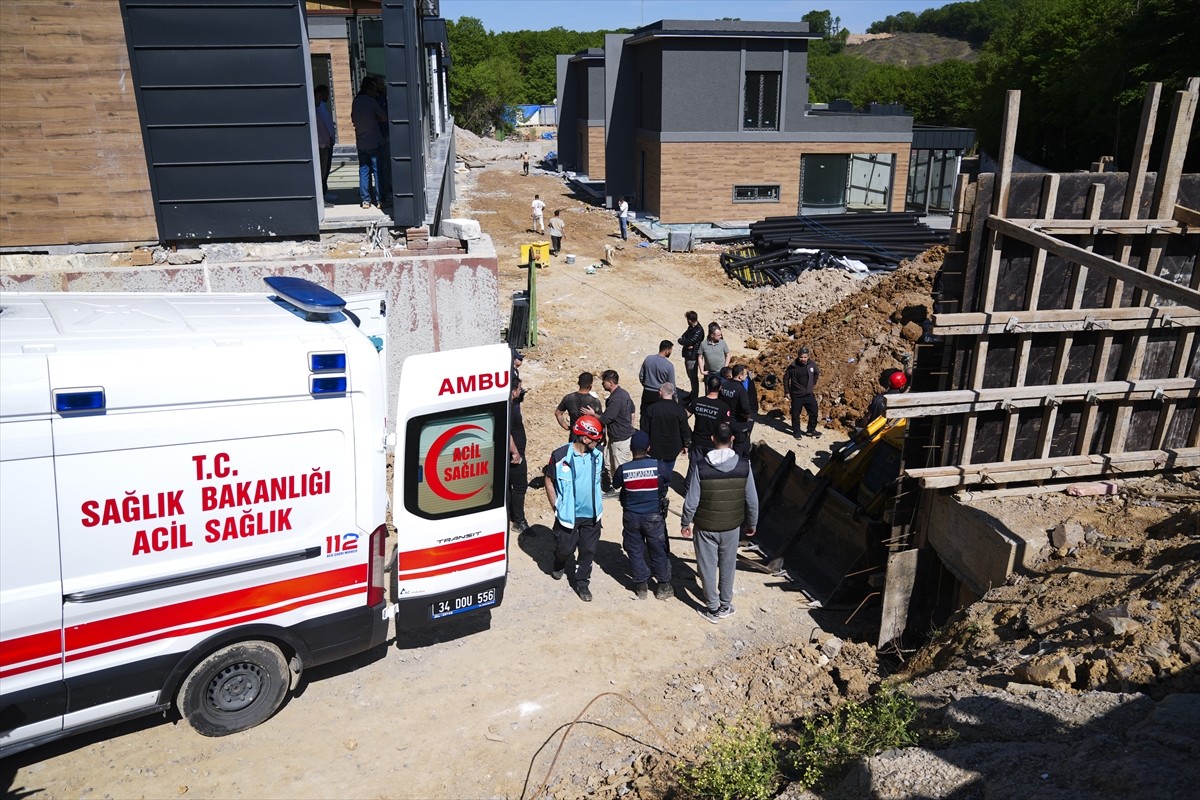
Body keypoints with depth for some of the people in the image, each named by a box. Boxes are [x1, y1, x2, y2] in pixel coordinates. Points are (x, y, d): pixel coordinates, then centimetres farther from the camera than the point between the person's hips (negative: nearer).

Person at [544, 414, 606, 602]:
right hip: (568, 514, -4)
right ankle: (559, 565, 45)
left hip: (591, 514, 4)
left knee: (588, 550, 10)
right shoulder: (560, 456, -19)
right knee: (565, 548, 12)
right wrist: (556, 507, -5)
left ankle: (582, 582, 28)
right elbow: (549, 481, -6)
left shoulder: (597, 455, -4)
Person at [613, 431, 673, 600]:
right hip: (653, 516, 0)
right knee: (658, 551, 15)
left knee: (635, 551, 16)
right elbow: (668, 481, 1)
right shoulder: (658, 466, -18)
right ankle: (663, 587, 26)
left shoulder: (623, 469, -17)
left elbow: (615, 484, 3)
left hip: (631, 516, 0)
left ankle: (641, 586, 25)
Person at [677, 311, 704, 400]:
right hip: (687, 355, 9)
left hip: (693, 357, -9)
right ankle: (693, 392, 36)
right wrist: (686, 344, -15)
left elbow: (689, 342, -24)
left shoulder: (699, 330, -21)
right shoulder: (691, 328, 9)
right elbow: (683, 337, 5)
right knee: (690, 376, 21)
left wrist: (680, 340, -6)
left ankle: (695, 397, 10)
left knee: (694, 377, 1)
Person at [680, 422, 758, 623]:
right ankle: (725, 605, 34)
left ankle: (713, 609, 25)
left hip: (705, 526, -2)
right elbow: (752, 499, -6)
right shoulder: (744, 465, -14)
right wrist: (752, 523, 9)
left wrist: (686, 523, 3)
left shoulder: (700, 467, -19)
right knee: (728, 565, 21)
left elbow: (691, 500, -14)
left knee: (708, 567, 14)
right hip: (732, 526, 2)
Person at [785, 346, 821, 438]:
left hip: (809, 394, 3)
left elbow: (817, 373, 18)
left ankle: (811, 430, 24)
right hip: (796, 395, -3)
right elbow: (786, 378, 0)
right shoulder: (792, 366, -12)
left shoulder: (812, 364, -5)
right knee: (795, 415, 4)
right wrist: (787, 392, 0)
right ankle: (796, 432, 20)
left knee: (814, 413, 7)